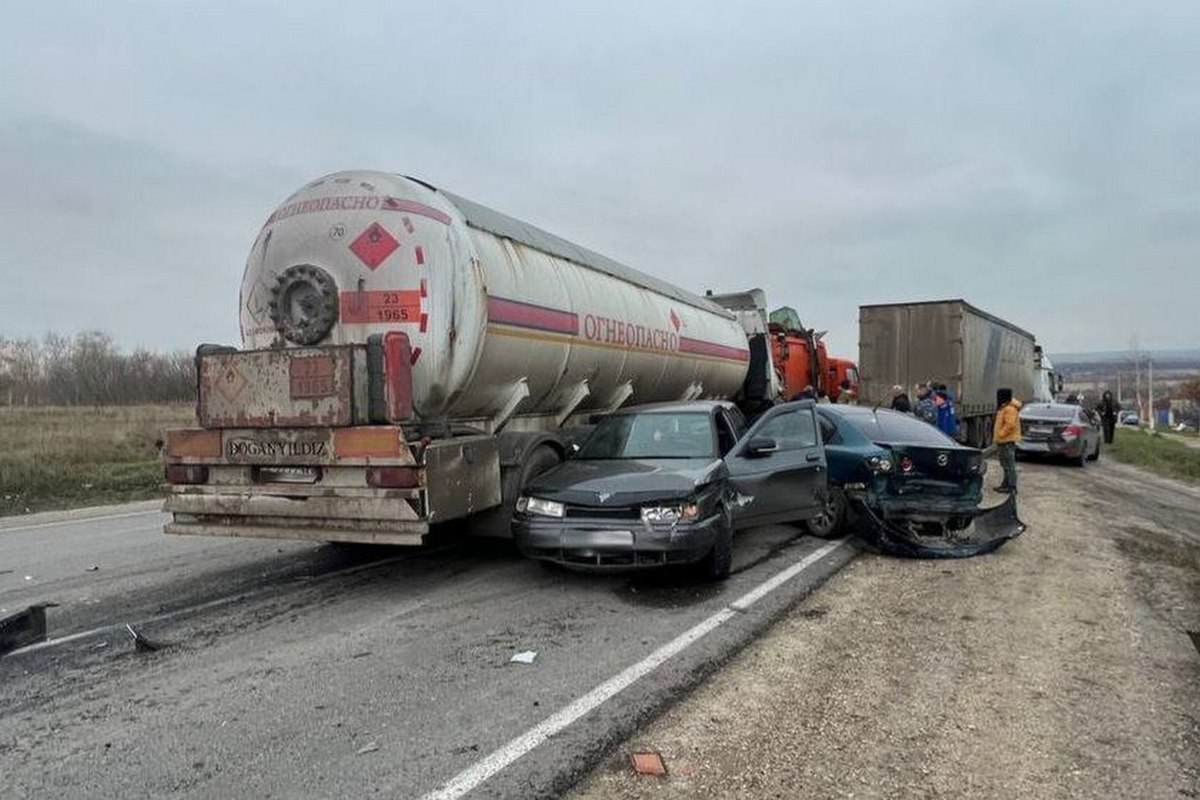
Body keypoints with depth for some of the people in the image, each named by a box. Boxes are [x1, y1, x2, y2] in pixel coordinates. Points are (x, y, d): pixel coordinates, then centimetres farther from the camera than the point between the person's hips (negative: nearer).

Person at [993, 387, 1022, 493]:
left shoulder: (1010, 409, -18)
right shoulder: (1003, 408, 17)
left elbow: (1010, 425, -26)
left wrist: (1000, 435, -20)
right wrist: (997, 437, 17)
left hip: (1008, 441, -11)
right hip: (1003, 441, 11)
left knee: (1009, 464, -8)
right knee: (1006, 464, 18)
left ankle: (1012, 487, -6)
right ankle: (1006, 484, 26)